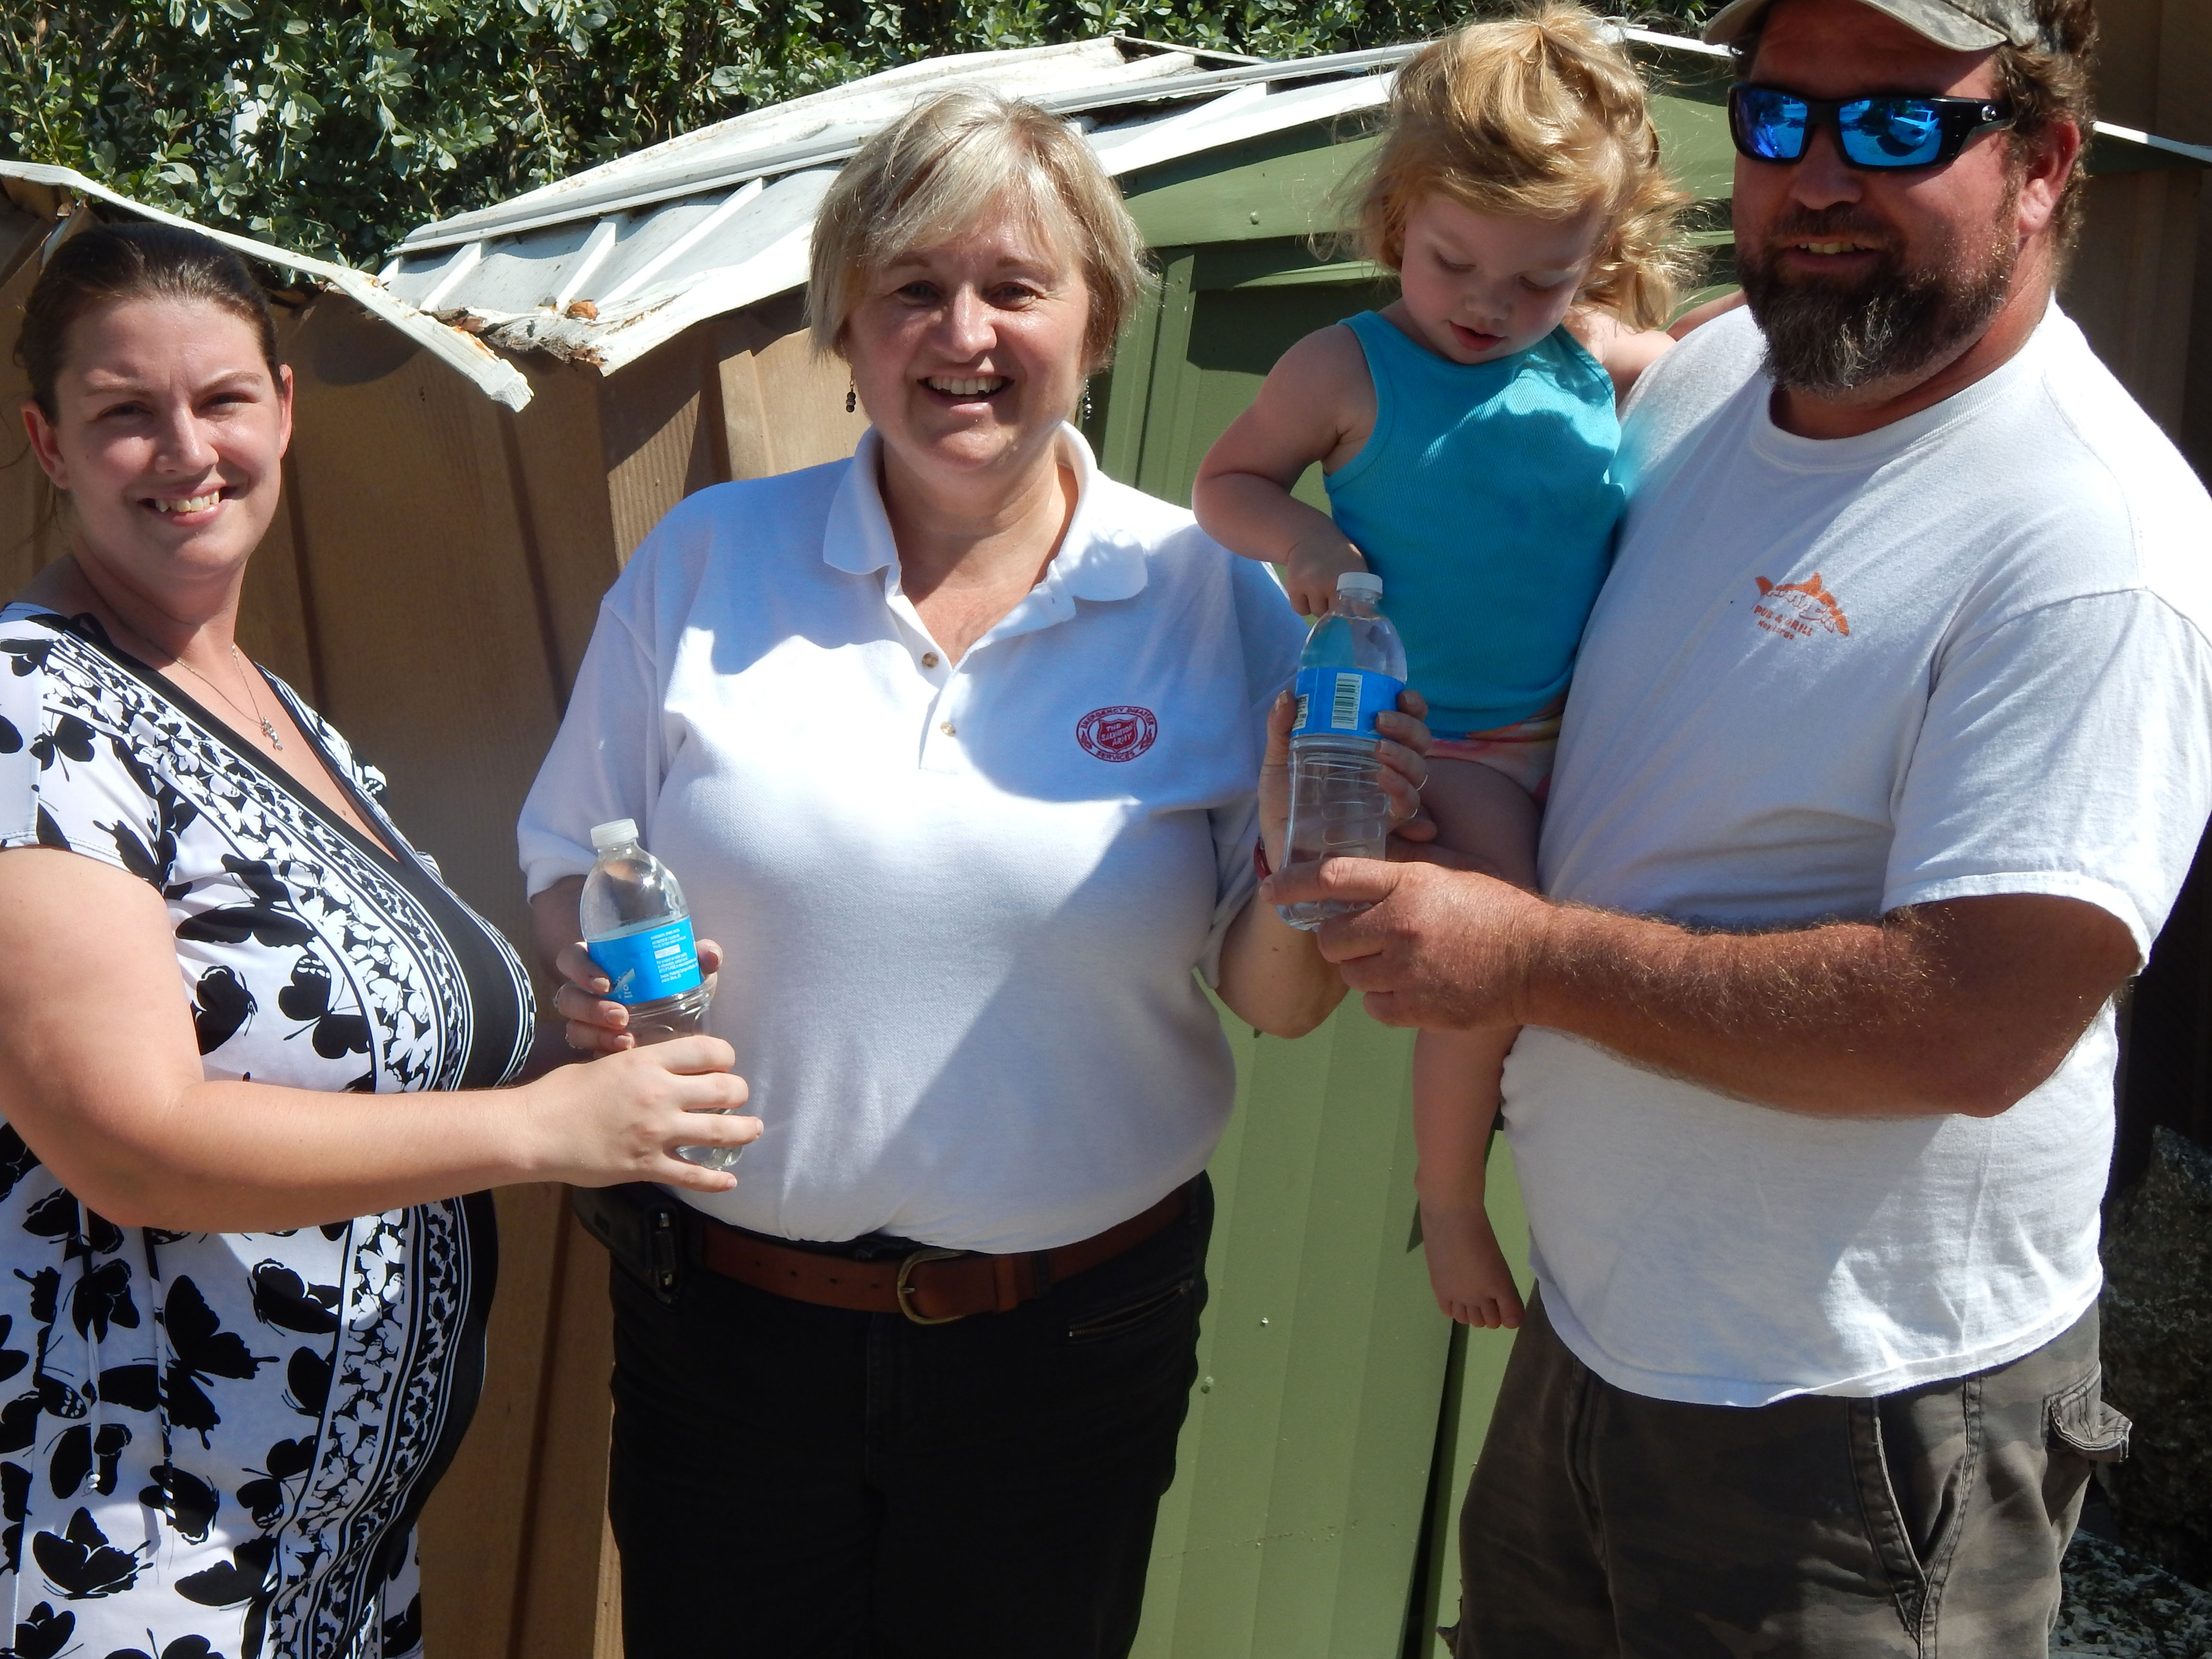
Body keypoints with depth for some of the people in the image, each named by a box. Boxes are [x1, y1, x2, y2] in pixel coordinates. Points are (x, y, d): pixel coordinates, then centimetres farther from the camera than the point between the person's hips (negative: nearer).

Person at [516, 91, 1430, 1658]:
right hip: (730, 1327, 1)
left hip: (1077, 1342, 0)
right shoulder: (704, 564, -1)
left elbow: (1276, 1004, -2)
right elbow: (568, 875, 6)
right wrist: (598, 980, -16)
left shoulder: (1214, 599, -4)